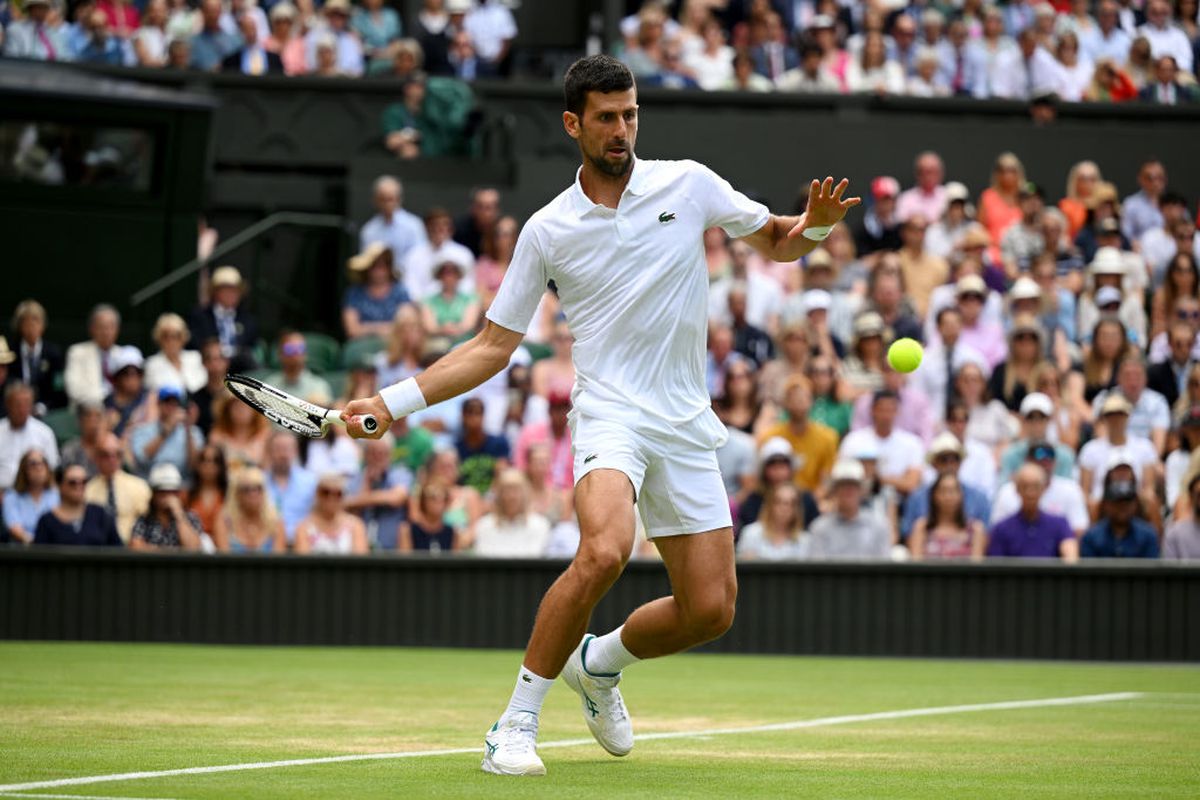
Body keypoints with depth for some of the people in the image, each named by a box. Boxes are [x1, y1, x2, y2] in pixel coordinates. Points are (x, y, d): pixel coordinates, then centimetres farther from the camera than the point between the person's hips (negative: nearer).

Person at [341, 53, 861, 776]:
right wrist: (396, 401, -2)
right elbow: (494, 346, 7)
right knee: (604, 552, -32)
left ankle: (599, 663, 31)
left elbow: (777, 242, 16)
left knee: (710, 610, -1)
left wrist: (816, 225, -9)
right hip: (611, 413, -3)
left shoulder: (688, 185, 5)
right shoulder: (548, 230, 3)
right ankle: (516, 726, -21)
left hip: (687, 427, 3)